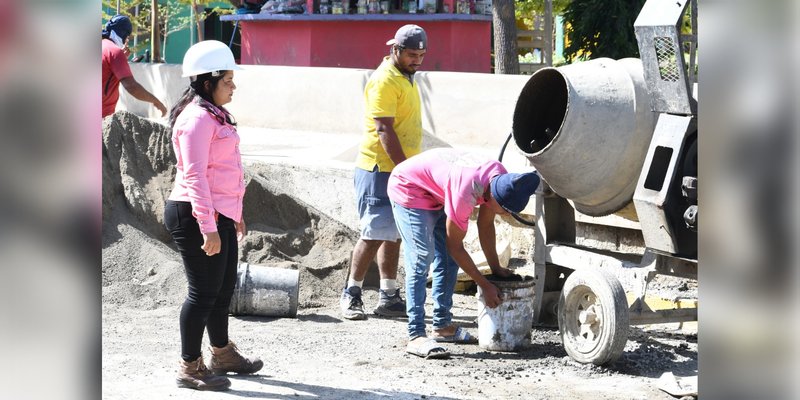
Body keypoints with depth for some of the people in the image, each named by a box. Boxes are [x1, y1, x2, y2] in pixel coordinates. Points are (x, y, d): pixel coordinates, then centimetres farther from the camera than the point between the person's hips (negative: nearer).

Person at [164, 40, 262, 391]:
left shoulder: (214, 115, 16)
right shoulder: (197, 118, -18)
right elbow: (194, 175, -23)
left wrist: (234, 214, 25)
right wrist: (208, 228, -26)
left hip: (219, 214, 11)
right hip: (196, 216, -11)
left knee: (224, 287, 20)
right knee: (204, 291, -3)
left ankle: (222, 353, 37)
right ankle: (190, 368, 8)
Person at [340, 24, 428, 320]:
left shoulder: (404, 77, 15)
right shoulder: (385, 81, -15)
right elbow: (384, 130, -22)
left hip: (401, 170, 9)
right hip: (381, 170, -9)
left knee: (393, 235, 10)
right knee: (374, 235, -6)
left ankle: (389, 298, 14)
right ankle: (351, 295, 4)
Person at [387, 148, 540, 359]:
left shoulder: (501, 179, -15)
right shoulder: (465, 193, -38)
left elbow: (486, 225, 1)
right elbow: (455, 246, -25)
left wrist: (496, 268, 3)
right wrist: (485, 286, -19)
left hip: (435, 193, 9)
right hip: (408, 189, -9)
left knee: (448, 260, 6)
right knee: (421, 259, -19)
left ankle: (442, 325, 16)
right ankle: (416, 336, -23)